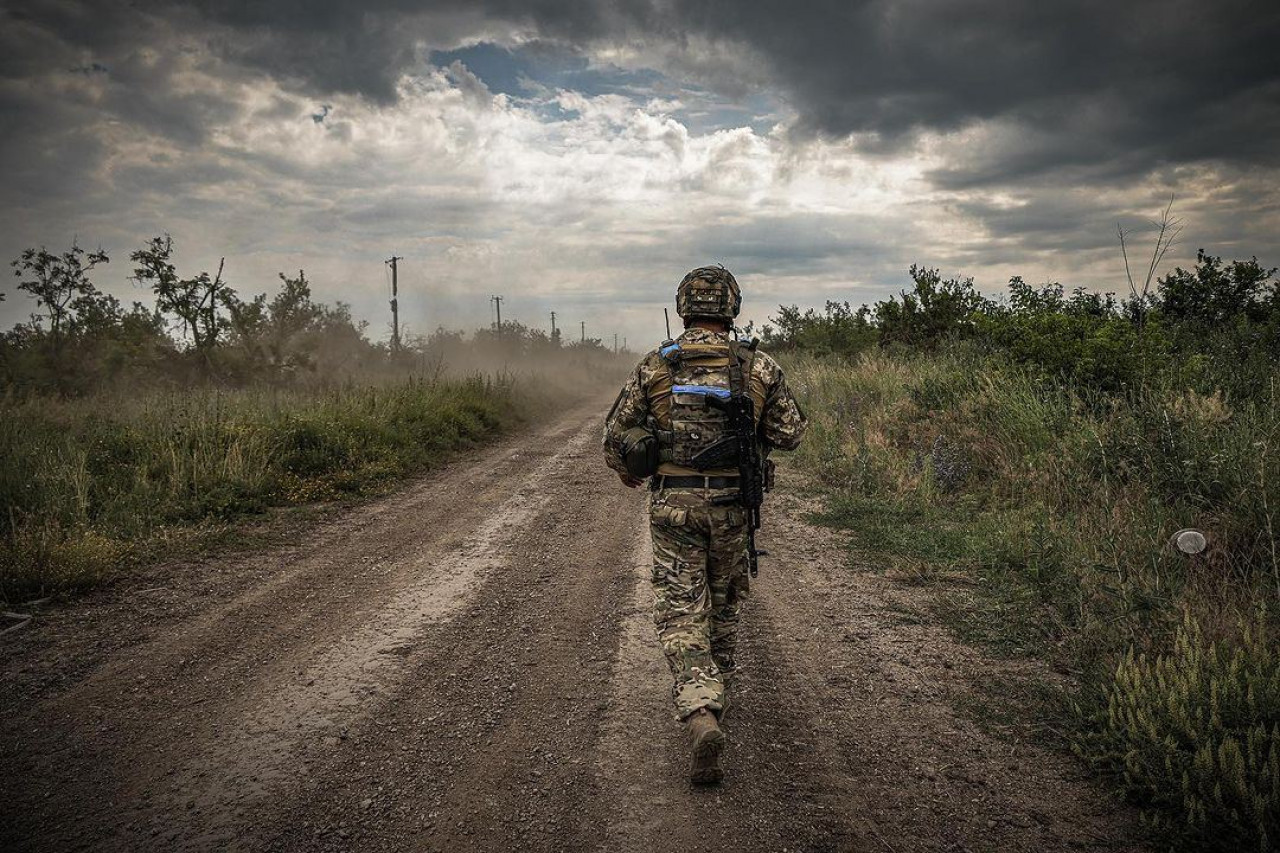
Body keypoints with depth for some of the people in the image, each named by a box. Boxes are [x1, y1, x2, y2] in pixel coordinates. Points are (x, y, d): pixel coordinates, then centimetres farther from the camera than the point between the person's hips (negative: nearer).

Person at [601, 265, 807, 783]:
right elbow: (790, 433, 1)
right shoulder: (759, 366, -2)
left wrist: (626, 471, 23)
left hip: (672, 504, -1)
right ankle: (716, 694, 40)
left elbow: (616, 433, 3)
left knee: (681, 611, 1)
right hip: (730, 504, 1)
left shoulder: (654, 366, -1)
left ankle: (700, 715, -17)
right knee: (725, 602, 21)